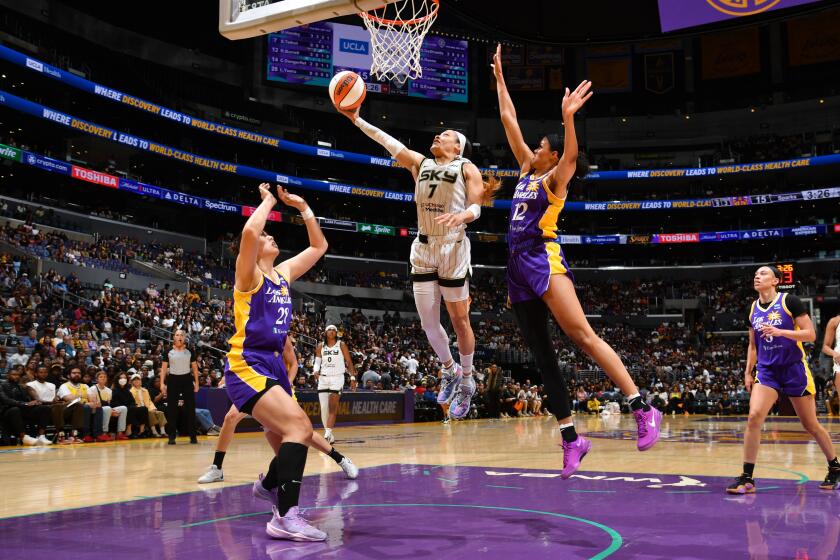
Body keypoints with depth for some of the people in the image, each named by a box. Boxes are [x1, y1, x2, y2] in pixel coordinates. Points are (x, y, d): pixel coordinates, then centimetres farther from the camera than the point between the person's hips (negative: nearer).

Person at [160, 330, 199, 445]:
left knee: (190, 408, 0)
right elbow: (163, 368, 3)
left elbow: (194, 367, 9)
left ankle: (192, 435, 6)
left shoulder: (189, 352, 6)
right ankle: (172, 436, 6)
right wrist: (162, 383, -5)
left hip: (187, 379, 1)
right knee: (172, 408, 0)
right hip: (173, 379, -1)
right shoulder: (169, 352, 3)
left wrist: (196, 382, 3)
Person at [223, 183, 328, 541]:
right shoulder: (249, 274, -4)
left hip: (274, 365, 8)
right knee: (299, 427, -25)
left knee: (289, 439, 16)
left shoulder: (283, 274, 16)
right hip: (247, 366, -8)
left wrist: (302, 206, 20)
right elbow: (249, 232, -25)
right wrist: (268, 200, -9)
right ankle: (285, 516, -27)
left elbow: (318, 246, 25)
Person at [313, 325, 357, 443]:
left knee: (332, 407, -12)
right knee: (323, 408, 0)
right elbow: (317, 361, 8)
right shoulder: (320, 346, 10)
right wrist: (316, 371, -13)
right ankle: (327, 432, 12)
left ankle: (328, 433, -17)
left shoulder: (341, 345, 3)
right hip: (323, 378, 3)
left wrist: (352, 378, -1)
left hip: (337, 377, -3)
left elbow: (349, 362, 4)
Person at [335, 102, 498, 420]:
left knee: (459, 319, 1)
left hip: (453, 248, -4)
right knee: (428, 321, 5)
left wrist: (462, 216, -28)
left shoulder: (466, 168, 2)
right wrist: (356, 119, 5)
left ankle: (467, 381, 18)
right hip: (423, 249, 4)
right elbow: (388, 142, 10)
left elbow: (475, 208, -6)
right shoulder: (420, 163, 14)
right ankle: (450, 370, 28)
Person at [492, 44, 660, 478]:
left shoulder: (555, 178, 3)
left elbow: (571, 156, -20)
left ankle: (643, 409, -15)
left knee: (582, 335, -17)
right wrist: (499, 77, 26)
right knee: (542, 356, 3)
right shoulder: (527, 169, 21)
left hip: (544, 258, -7)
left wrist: (568, 116, -34)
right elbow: (509, 121, 25)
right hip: (518, 266, 8)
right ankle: (571, 438, 6)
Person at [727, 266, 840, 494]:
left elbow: (811, 334, -11)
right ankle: (747, 478, -12)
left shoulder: (789, 301, -8)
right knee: (754, 417, -16)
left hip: (794, 369, -4)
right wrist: (748, 372, 11)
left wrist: (780, 332, -24)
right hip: (767, 371, 4)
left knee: (811, 424, 8)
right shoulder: (753, 309, 8)